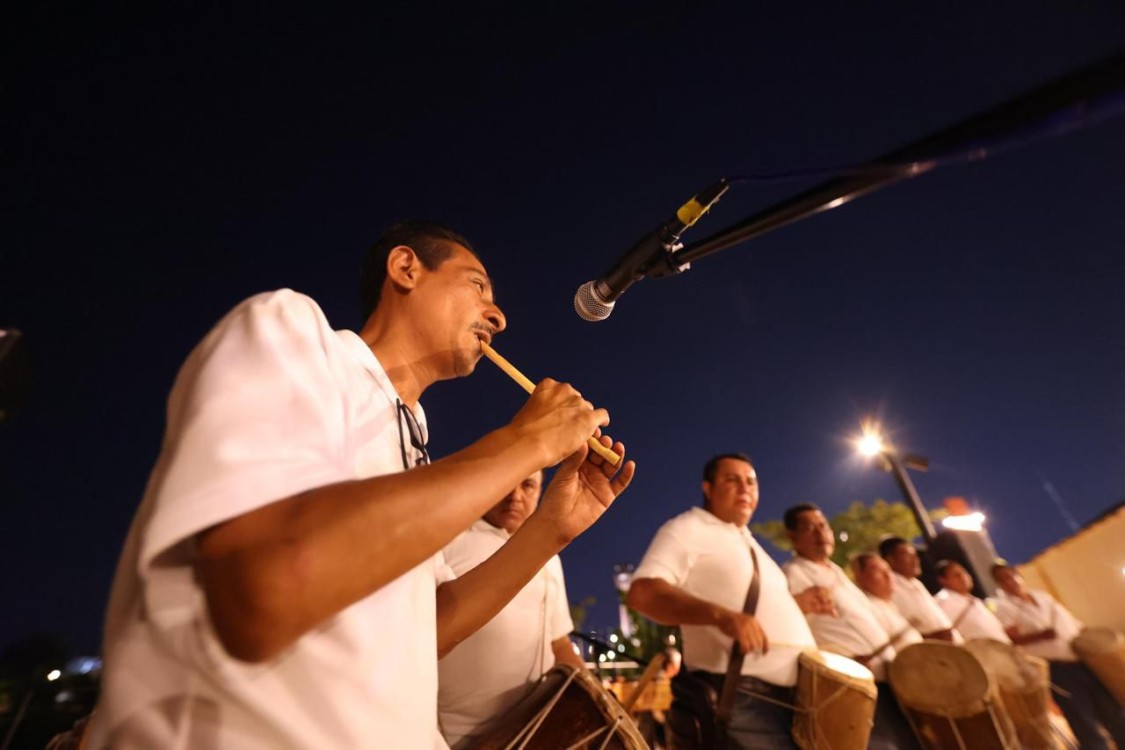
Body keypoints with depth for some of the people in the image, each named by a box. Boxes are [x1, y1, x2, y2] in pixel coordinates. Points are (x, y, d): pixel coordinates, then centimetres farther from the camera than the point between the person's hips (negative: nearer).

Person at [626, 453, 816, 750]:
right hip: (741, 697, -9)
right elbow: (642, 593, -24)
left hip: (797, 691, 9)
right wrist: (721, 614, -34)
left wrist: (800, 600, 10)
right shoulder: (687, 529, -10)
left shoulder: (748, 541, 20)